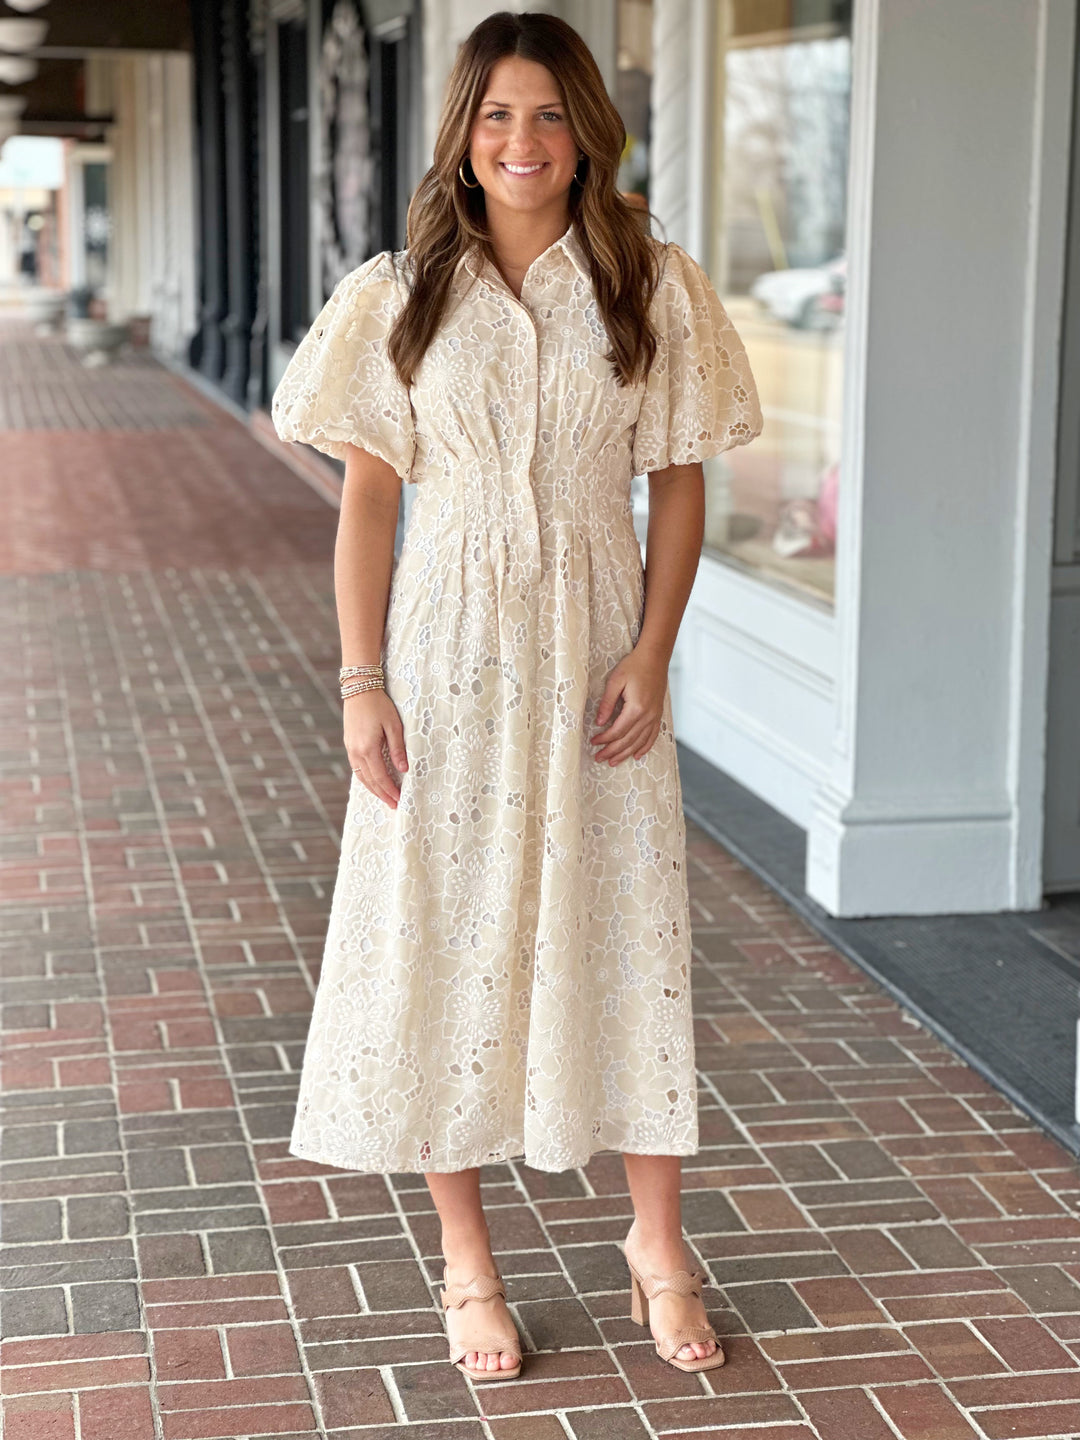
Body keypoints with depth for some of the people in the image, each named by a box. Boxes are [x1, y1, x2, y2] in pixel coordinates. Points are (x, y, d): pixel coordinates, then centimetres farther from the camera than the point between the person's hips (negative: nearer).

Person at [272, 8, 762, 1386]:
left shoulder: (650, 288, 0)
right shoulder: (401, 296, 0)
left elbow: (679, 484, 3)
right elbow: (367, 497, 0)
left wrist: (652, 653, -7)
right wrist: (362, 684, -6)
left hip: (592, 655, 0)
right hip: (447, 652, 0)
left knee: (627, 935, 5)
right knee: (442, 940, 4)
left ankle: (657, 1240, 24)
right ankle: (467, 1263, 19)